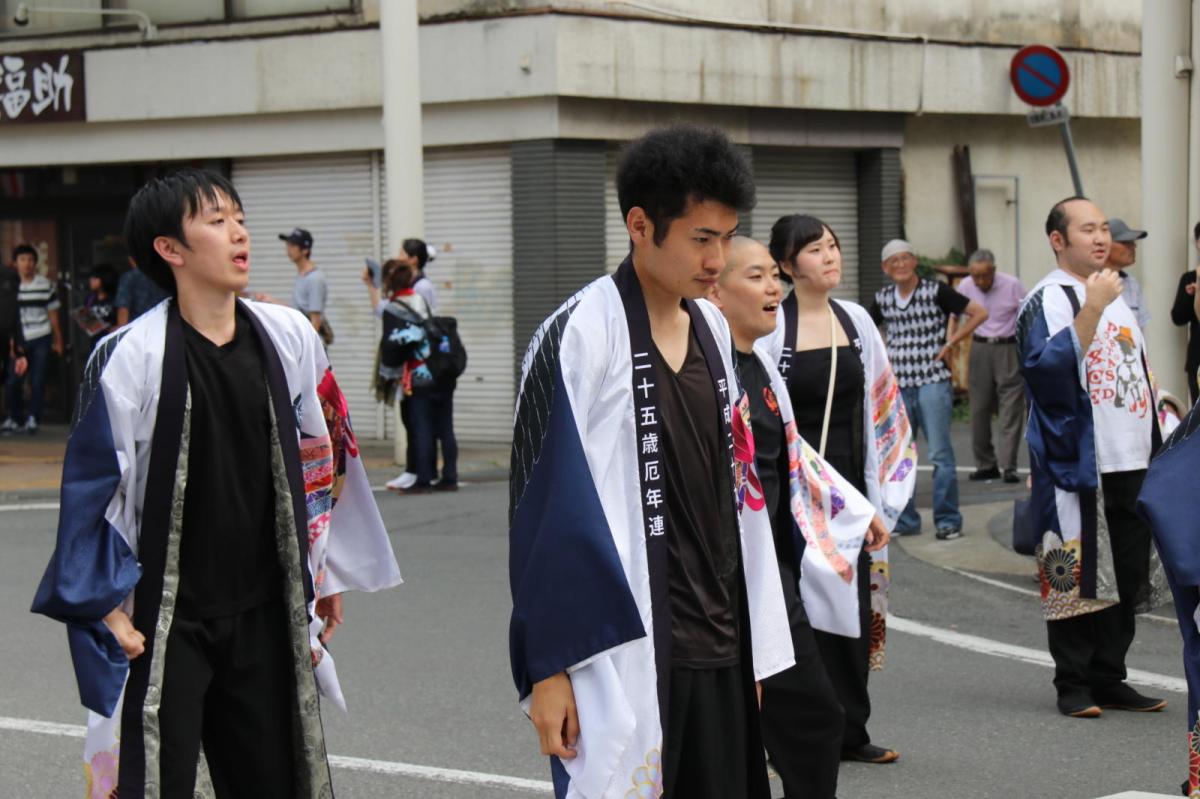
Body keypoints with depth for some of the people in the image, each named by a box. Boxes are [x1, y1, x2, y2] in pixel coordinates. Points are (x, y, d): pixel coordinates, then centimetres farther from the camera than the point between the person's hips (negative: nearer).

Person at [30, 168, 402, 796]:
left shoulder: (288, 338, 1)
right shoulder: (130, 357, -13)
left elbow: (323, 459, 14)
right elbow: (91, 488, -5)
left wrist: (324, 573, 16)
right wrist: (108, 607, -5)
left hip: (265, 614, 4)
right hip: (164, 622, -4)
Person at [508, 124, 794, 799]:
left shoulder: (712, 330, 11)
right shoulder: (581, 337, -11)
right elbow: (547, 509, -11)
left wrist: (751, 642, 13)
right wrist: (548, 668, -12)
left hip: (718, 649, 7)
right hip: (624, 659, -7)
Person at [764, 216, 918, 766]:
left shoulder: (856, 321, 8)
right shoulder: (769, 326, -8)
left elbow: (880, 405, 14)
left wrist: (883, 488, 9)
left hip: (847, 482, 5)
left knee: (852, 604, 7)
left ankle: (848, 731, 16)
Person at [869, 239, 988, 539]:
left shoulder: (936, 291, -5)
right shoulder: (883, 299, 9)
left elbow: (979, 313, -5)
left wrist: (950, 343, -8)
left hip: (932, 382, -5)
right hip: (897, 385, 5)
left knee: (940, 454, -6)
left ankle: (948, 521, 0)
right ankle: (904, 521, 15)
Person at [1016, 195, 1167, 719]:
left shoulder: (1116, 296, 19)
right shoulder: (1049, 299, -6)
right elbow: (1048, 366, -23)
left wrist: (1158, 444, 21)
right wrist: (1093, 308, -27)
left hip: (1130, 463, 8)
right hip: (1076, 465, -8)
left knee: (1126, 575, 9)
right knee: (1076, 576, -5)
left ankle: (1108, 678, 16)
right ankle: (1074, 685, 2)